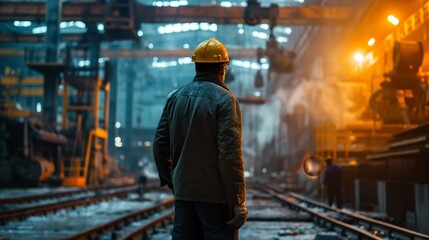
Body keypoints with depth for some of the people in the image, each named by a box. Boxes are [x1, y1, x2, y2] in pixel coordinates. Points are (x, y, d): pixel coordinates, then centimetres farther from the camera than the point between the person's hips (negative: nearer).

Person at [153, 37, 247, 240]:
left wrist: (169, 179, 21)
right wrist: (238, 200, -14)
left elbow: (160, 144, 9)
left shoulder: (175, 97, 8)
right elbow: (230, 153, -16)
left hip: (183, 191, 6)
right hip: (215, 194, -6)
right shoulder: (224, 99, -10)